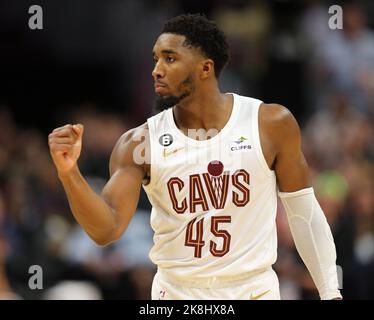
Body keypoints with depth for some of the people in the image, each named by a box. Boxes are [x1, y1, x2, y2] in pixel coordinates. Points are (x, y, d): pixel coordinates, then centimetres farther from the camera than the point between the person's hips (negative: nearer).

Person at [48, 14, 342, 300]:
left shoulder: (271, 124, -6)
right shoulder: (139, 144, -6)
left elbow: (304, 212, 3)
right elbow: (107, 230, -14)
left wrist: (330, 292, 2)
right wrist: (69, 173, -29)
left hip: (254, 290, 0)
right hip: (177, 295, 0)